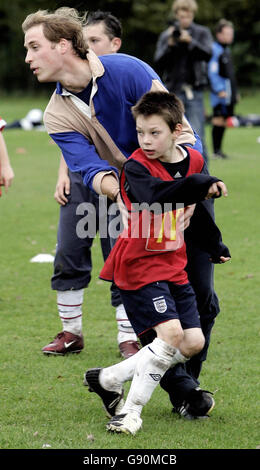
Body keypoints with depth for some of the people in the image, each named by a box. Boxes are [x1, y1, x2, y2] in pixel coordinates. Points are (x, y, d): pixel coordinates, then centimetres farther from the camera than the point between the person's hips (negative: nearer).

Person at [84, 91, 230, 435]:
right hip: (140, 264, -7)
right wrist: (199, 184, -46)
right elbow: (154, 197, -38)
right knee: (171, 334, -21)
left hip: (174, 265, 7)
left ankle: (110, 379, 12)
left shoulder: (193, 161, 3)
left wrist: (213, 244, 29)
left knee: (193, 343, 3)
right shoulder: (136, 167, -16)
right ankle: (131, 410, -8)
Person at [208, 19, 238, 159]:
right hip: (220, 91, -9)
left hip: (229, 93, 9)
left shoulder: (226, 50, 19)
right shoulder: (215, 49, -10)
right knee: (218, 120, -9)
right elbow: (212, 72, -15)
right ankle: (216, 151, -8)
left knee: (224, 120, 9)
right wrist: (219, 90, -21)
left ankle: (219, 150, 13)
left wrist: (234, 92, 24)